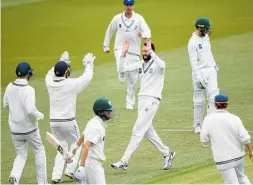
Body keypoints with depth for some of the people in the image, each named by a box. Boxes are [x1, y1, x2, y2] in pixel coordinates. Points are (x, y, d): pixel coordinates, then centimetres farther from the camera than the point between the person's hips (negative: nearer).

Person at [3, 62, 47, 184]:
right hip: (29, 128, -5)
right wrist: (40, 115, -11)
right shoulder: (28, 90, -21)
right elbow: (30, 111, -30)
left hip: (15, 129, 5)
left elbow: (5, 105, 9)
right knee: (39, 151, 17)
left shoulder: (10, 87, -3)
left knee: (21, 155, 15)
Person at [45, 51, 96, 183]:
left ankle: (56, 175, 6)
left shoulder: (50, 83, -2)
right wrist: (88, 64, 16)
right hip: (68, 122, -5)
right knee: (75, 144, 18)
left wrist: (62, 61, 30)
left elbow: (50, 74, 23)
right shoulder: (71, 84, -15)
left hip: (53, 122, 5)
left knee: (62, 148, 17)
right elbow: (87, 77, -2)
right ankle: (70, 170, 6)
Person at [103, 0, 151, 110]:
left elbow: (148, 33, -13)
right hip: (120, 48, -1)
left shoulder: (139, 18, -4)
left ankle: (130, 103, 23)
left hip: (134, 51, 1)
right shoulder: (118, 18, -1)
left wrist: (143, 35, -36)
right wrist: (106, 46, 16)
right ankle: (121, 73, 3)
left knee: (133, 79, 8)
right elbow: (110, 31, 13)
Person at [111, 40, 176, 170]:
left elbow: (161, 65, -35)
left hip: (152, 101, -8)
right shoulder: (140, 64, 11)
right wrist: (124, 53, -7)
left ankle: (124, 162, -11)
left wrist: (151, 52, -36)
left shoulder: (157, 64, -9)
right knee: (147, 131, 14)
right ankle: (167, 153, 30)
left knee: (137, 131, -10)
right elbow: (122, 69, 4)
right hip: (141, 99, 8)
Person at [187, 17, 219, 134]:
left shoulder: (205, 36, 9)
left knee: (213, 96, -6)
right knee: (199, 100, 1)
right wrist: (199, 78, -23)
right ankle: (198, 125, 11)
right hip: (200, 72, -7)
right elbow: (193, 62, -18)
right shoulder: (193, 42, -16)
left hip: (211, 71, 7)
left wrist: (214, 65, 28)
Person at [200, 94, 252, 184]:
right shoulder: (234, 118, -9)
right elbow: (245, 138, -11)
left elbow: (204, 141, -5)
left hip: (223, 159, -2)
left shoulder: (208, 119, -9)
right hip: (238, 156, 2)